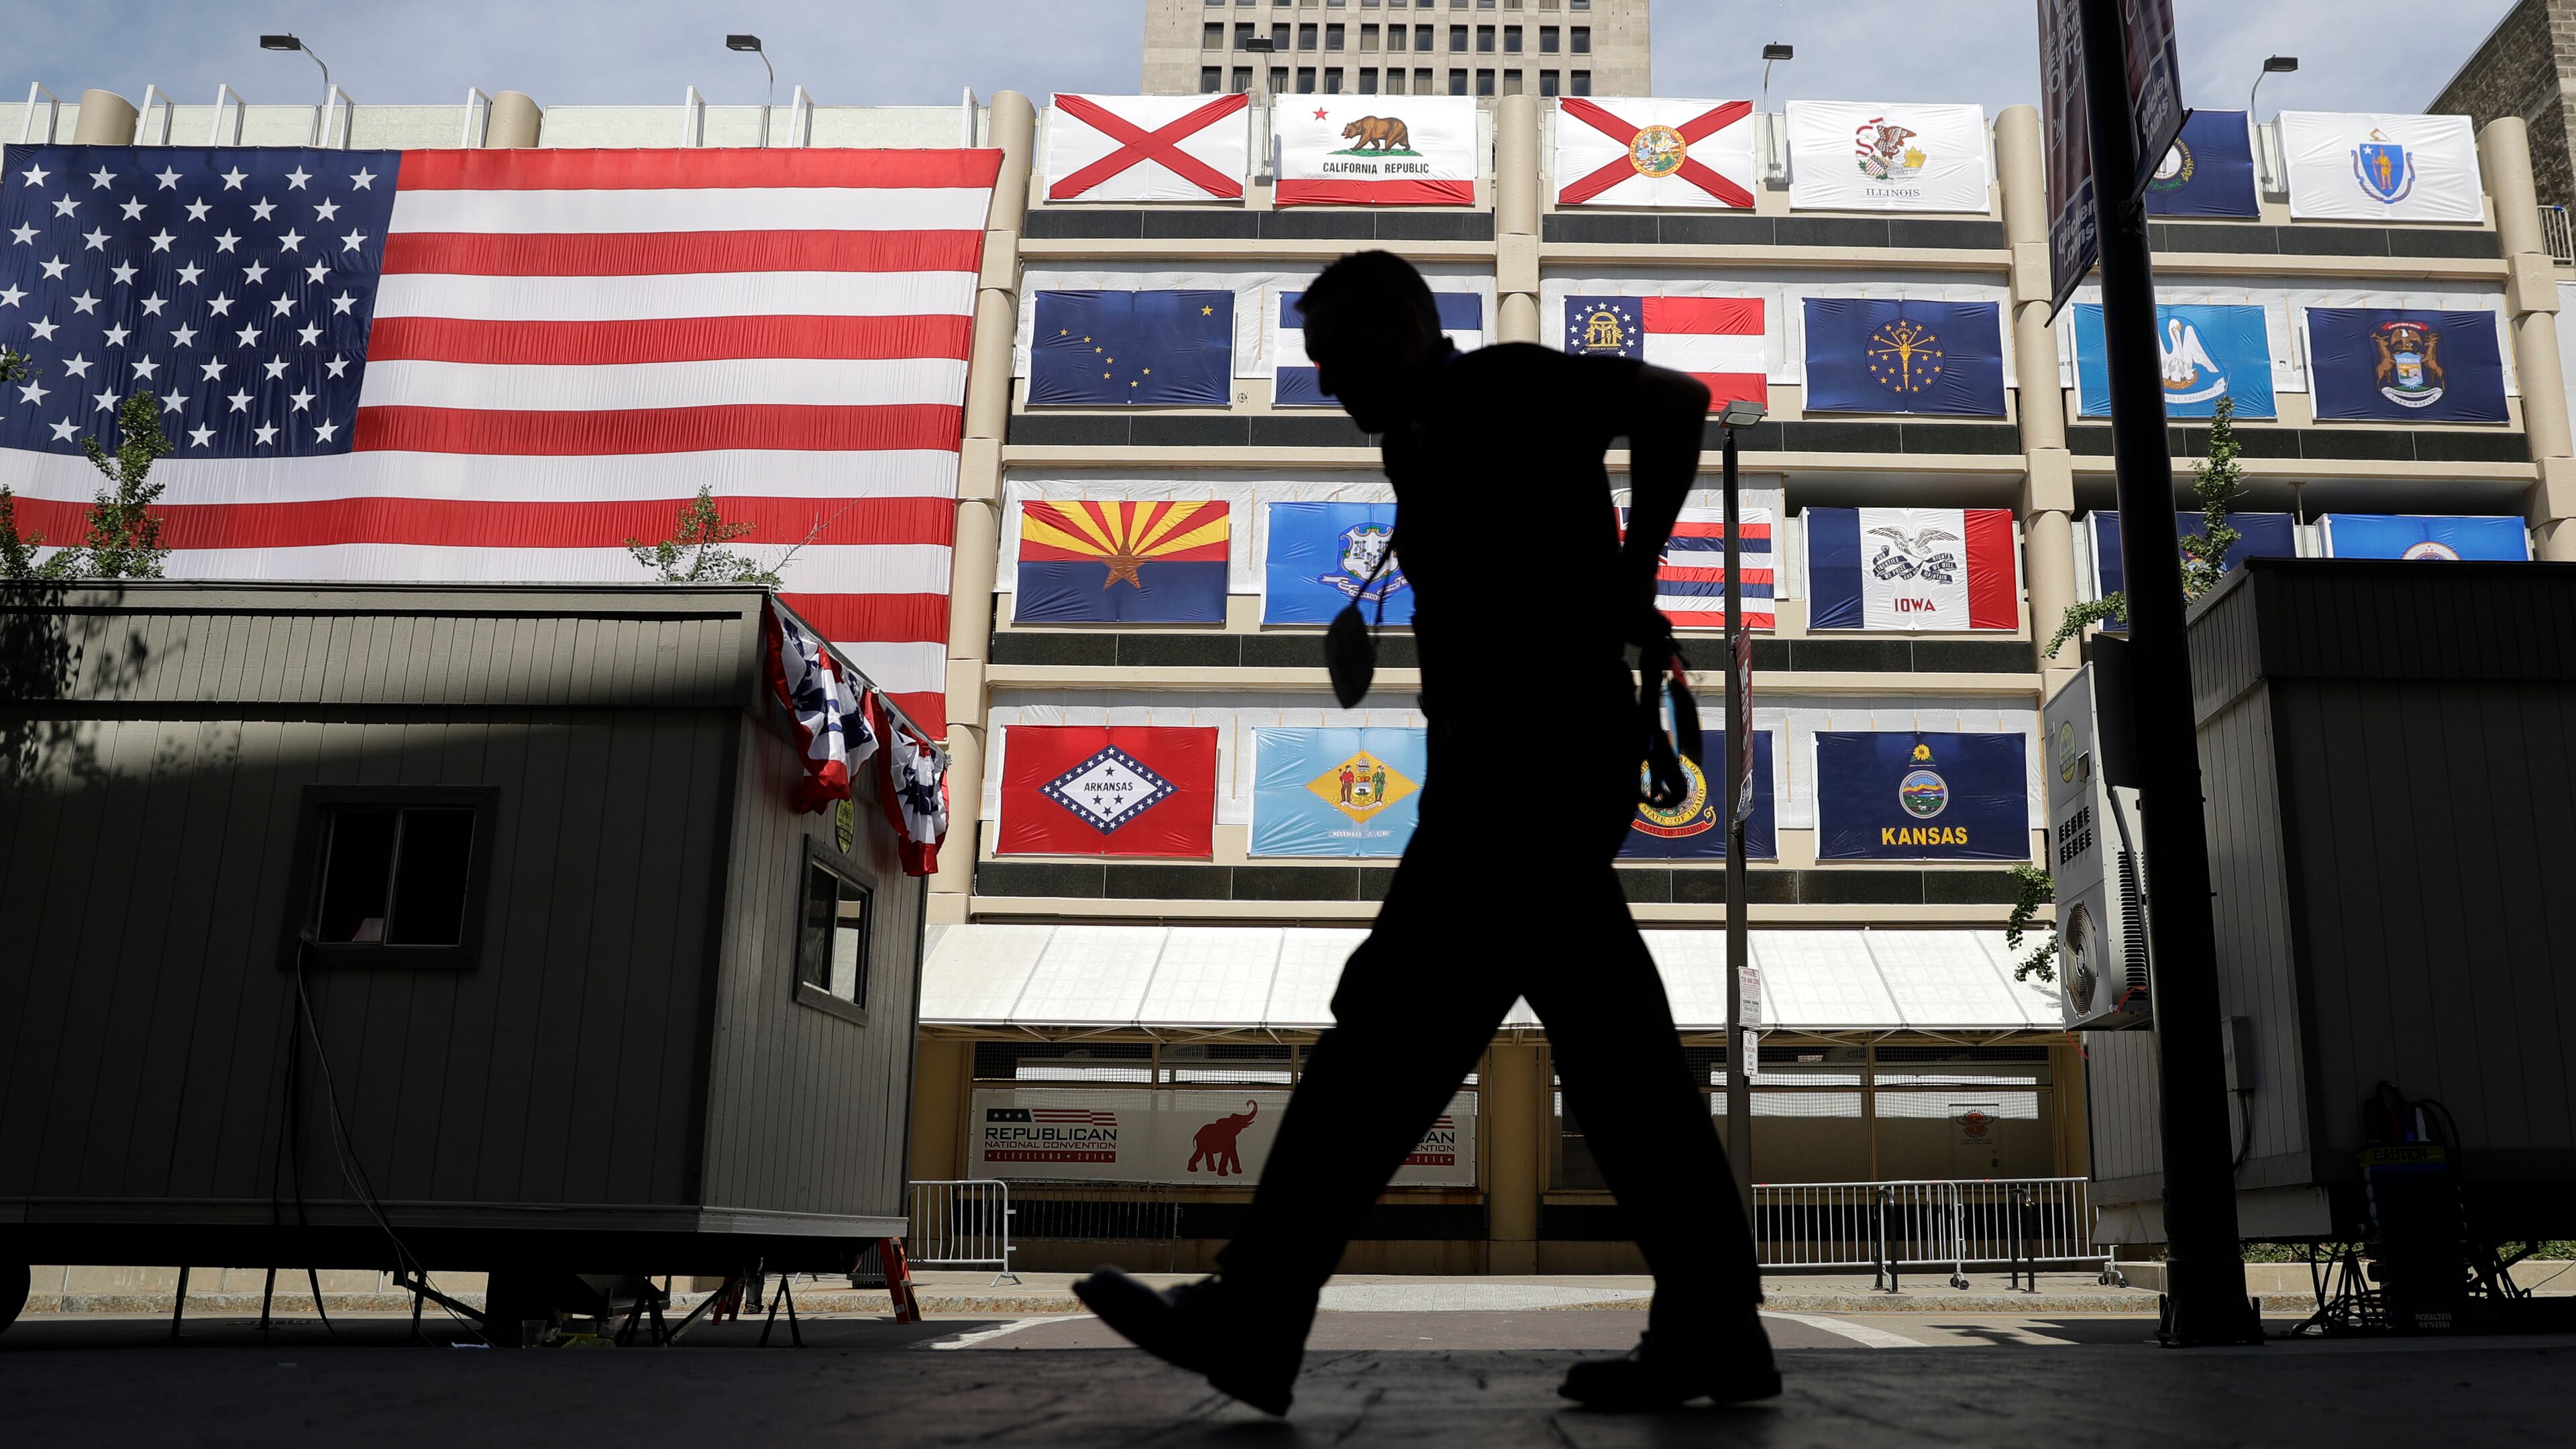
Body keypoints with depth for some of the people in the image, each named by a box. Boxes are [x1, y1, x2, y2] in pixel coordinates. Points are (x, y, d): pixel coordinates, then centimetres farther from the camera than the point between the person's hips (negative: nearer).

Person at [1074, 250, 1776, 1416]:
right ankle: (1714, 1329, 8)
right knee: (1616, 1058, 6)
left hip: (1536, 766, -10)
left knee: (1396, 1021, -13)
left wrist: (1629, 583, -9)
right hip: (1504, 779, 10)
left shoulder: (1501, 388, 1)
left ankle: (1255, 1318, -13)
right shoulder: (1434, 448, 26)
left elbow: (1675, 399, -11)